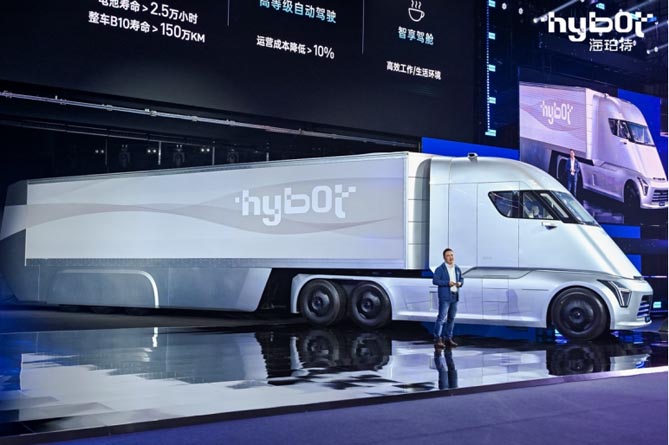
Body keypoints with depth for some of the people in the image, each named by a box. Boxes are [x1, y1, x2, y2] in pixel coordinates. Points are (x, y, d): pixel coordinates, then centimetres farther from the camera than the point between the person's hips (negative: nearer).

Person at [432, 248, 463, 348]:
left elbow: (461, 279, 24)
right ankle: (437, 340, -12)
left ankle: (448, 339, 19)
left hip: (455, 297, 7)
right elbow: (435, 280, -13)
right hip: (445, 297, -7)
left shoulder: (457, 269, 14)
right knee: (442, 318, -12)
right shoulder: (440, 269, -6)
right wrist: (447, 283, -20)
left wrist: (460, 283, 0)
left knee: (451, 318, 11)